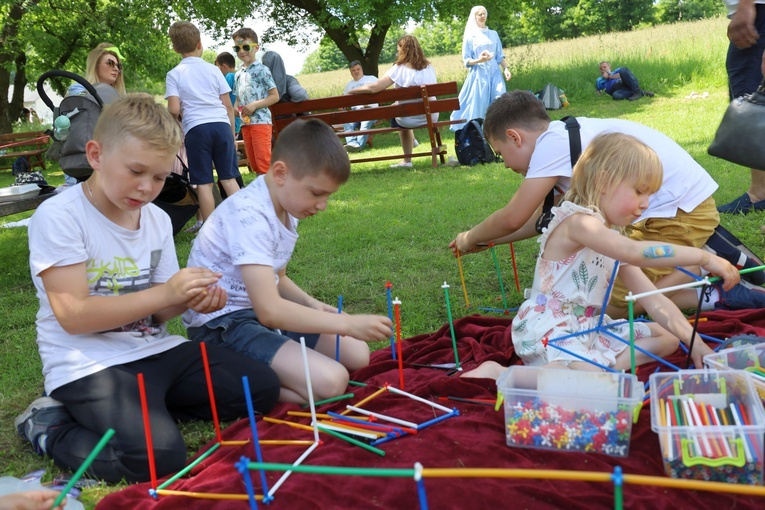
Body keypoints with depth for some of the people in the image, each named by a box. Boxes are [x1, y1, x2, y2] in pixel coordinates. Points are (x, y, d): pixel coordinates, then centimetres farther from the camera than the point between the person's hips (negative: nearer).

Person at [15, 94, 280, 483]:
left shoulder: (157, 219, 6)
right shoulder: (58, 217, -14)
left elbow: (156, 310, 10)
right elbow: (73, 315, -19)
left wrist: (191, 300, -13)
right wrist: (164, 293, -24)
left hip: (155, 349, 8)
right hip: (88, 365, -7)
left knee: (262, 388, 4)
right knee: (158, 455, -29)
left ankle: (144, 408, 7)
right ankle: (50, 426, -3)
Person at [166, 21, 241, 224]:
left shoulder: (174, 74, 4)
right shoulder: (213, 70, 11)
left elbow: (174, 110, -6)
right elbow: (228, 106, 10)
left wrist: (177, 117, 17)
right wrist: (232, 134, 18)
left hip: (195, 128, -2)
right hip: (221, 125, 2)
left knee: (203, 183, 2)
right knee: (229, 178, 7)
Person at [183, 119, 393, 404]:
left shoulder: (287, 209, 5)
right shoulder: (249, 216, -24)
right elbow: (269, 310, -31)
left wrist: (311, 304, -1)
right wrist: (347, 323, -27)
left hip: (264, 313, 10)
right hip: (222, 324, -10)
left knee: (357, 355, 6)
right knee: (331, 381, -24)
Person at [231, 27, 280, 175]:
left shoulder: (262, 70, -6)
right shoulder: (238, 75, 15)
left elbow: (275, 96, -9)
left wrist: (255, 105, -18)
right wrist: (235, 109, 0)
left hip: (261, 121, -7)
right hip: (245, 123, 8)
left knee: (264, 160, -11)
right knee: (253, 161, 11)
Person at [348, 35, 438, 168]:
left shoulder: (399, 69, -13)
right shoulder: (429, 67, 2)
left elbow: (373, 88, -21)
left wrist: (351, 91, -6)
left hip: (410, 120, -5)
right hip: (431, 117, 5)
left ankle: (407, 160, 38)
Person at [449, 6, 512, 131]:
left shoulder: (494, 34, 13)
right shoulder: (470, 36, 2)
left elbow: (500, 56, 14)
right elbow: (466, 60, 0)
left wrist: (506, 68, -2)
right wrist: (479, 60, -18)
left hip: (494, 73, 3)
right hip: (478, 74, -3)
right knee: (478, 105, -3)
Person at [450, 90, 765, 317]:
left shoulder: (552, 143, -17)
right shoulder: (565, 140, 12)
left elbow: (512, 219, -15)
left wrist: (471, 237, 4)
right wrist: (486, 241, 24)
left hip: (682, 210, -10)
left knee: (608, 303, -7)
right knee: (612, 279, 20)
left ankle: (716, 295, -4)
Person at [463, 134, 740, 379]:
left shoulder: (613, 240, 12)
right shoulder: (577, 222, -17)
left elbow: (652, 299, 8)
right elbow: (635, 253, -34)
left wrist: (694, 343, -1)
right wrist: (703, 256, -30)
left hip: (590, 326, 10)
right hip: (548, 329, -10)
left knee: (667, 337, 12)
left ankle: (598, 366, -10)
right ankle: (497, 373, -18)